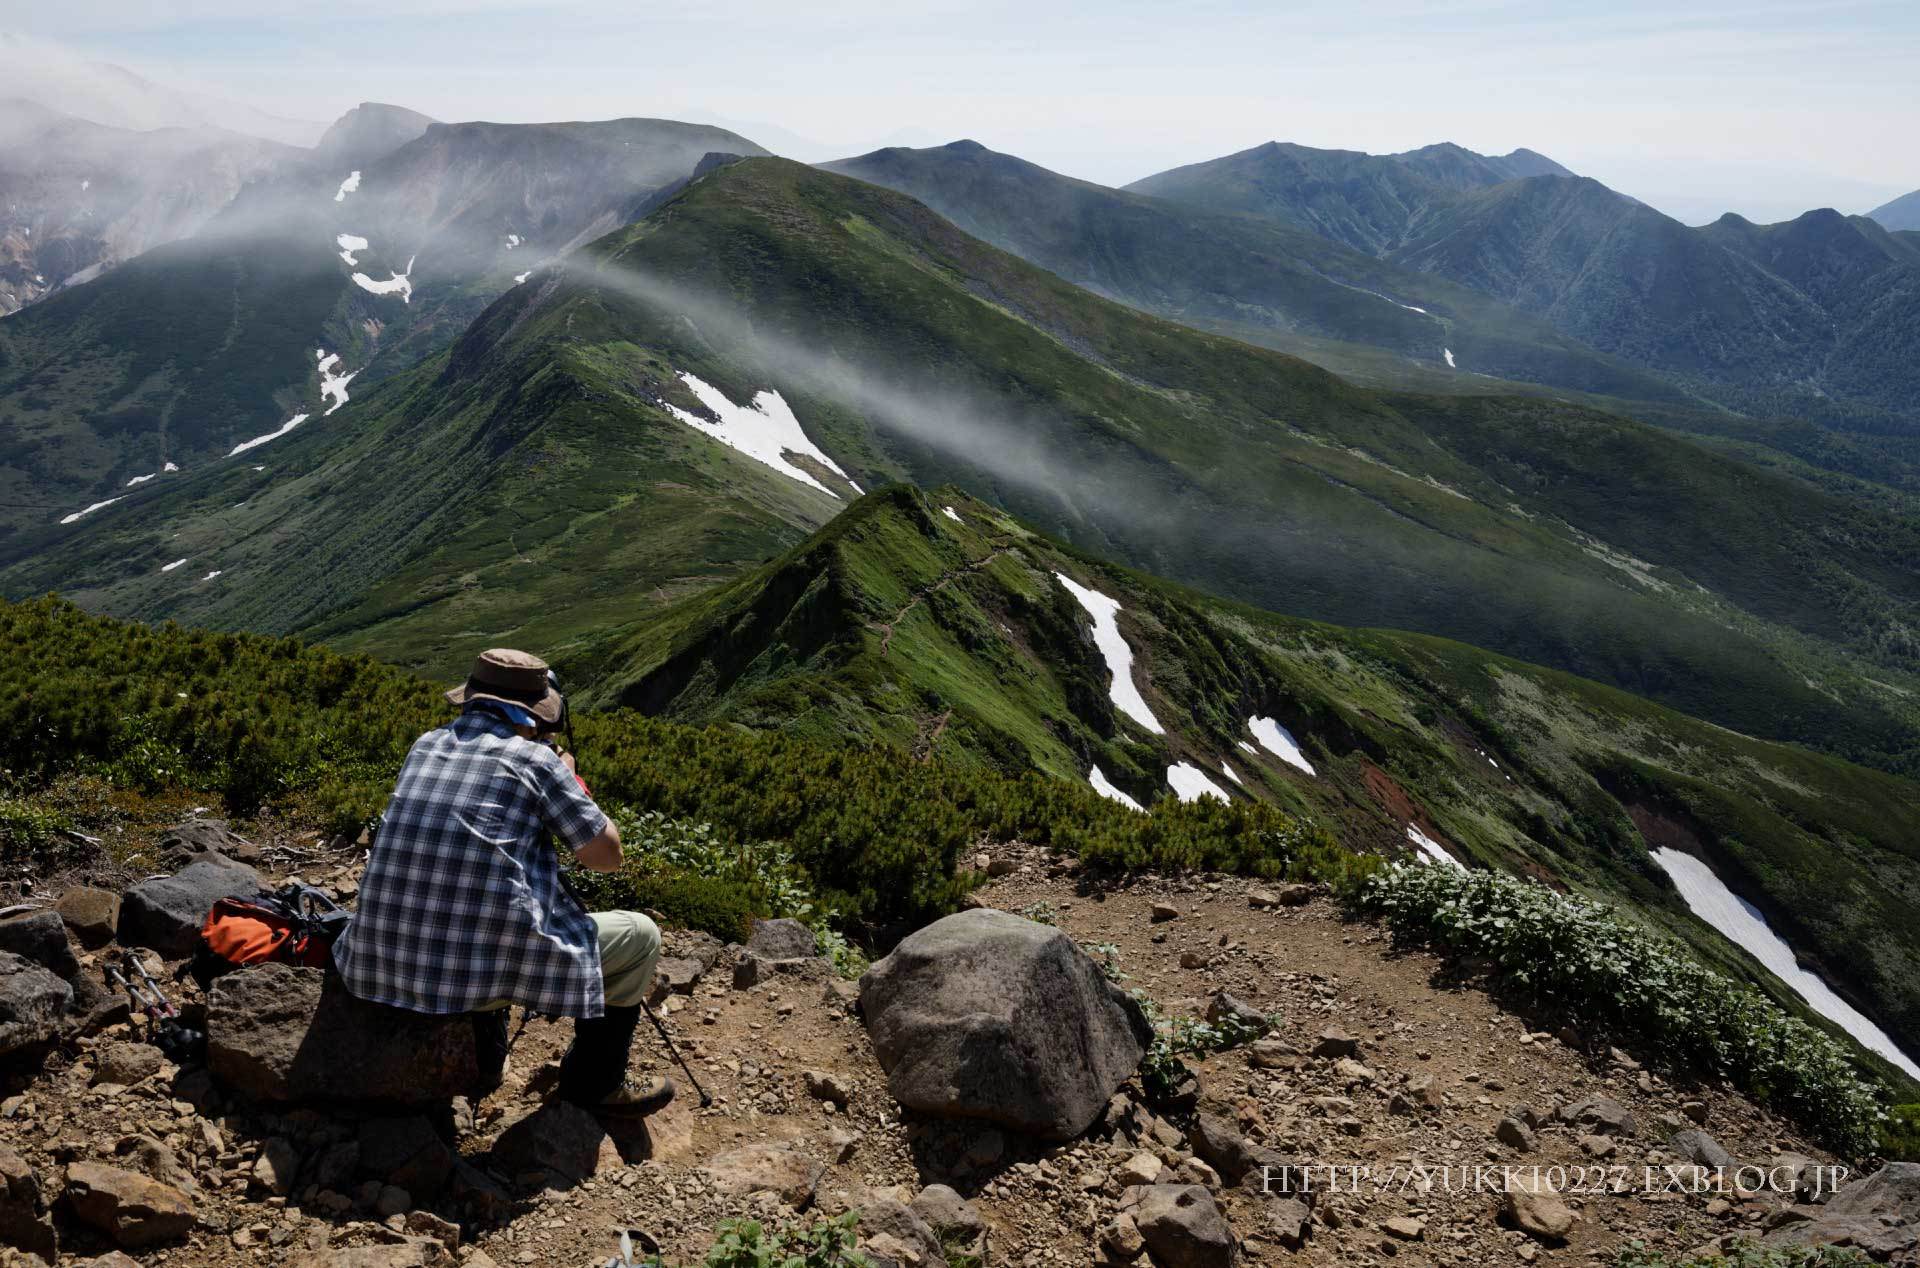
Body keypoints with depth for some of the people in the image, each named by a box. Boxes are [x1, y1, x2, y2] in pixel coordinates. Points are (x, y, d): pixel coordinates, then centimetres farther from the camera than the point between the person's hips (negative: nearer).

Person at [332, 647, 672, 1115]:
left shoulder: (426, 745, 12)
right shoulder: (537, 760, -5)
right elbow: (605, 855, 3)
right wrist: (570, 781, 18)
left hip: (384, 961, 7)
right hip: (483, 963, -7)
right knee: (640, 936, 13)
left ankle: (481, 1055, 38)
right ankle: (595, 1085, 23)